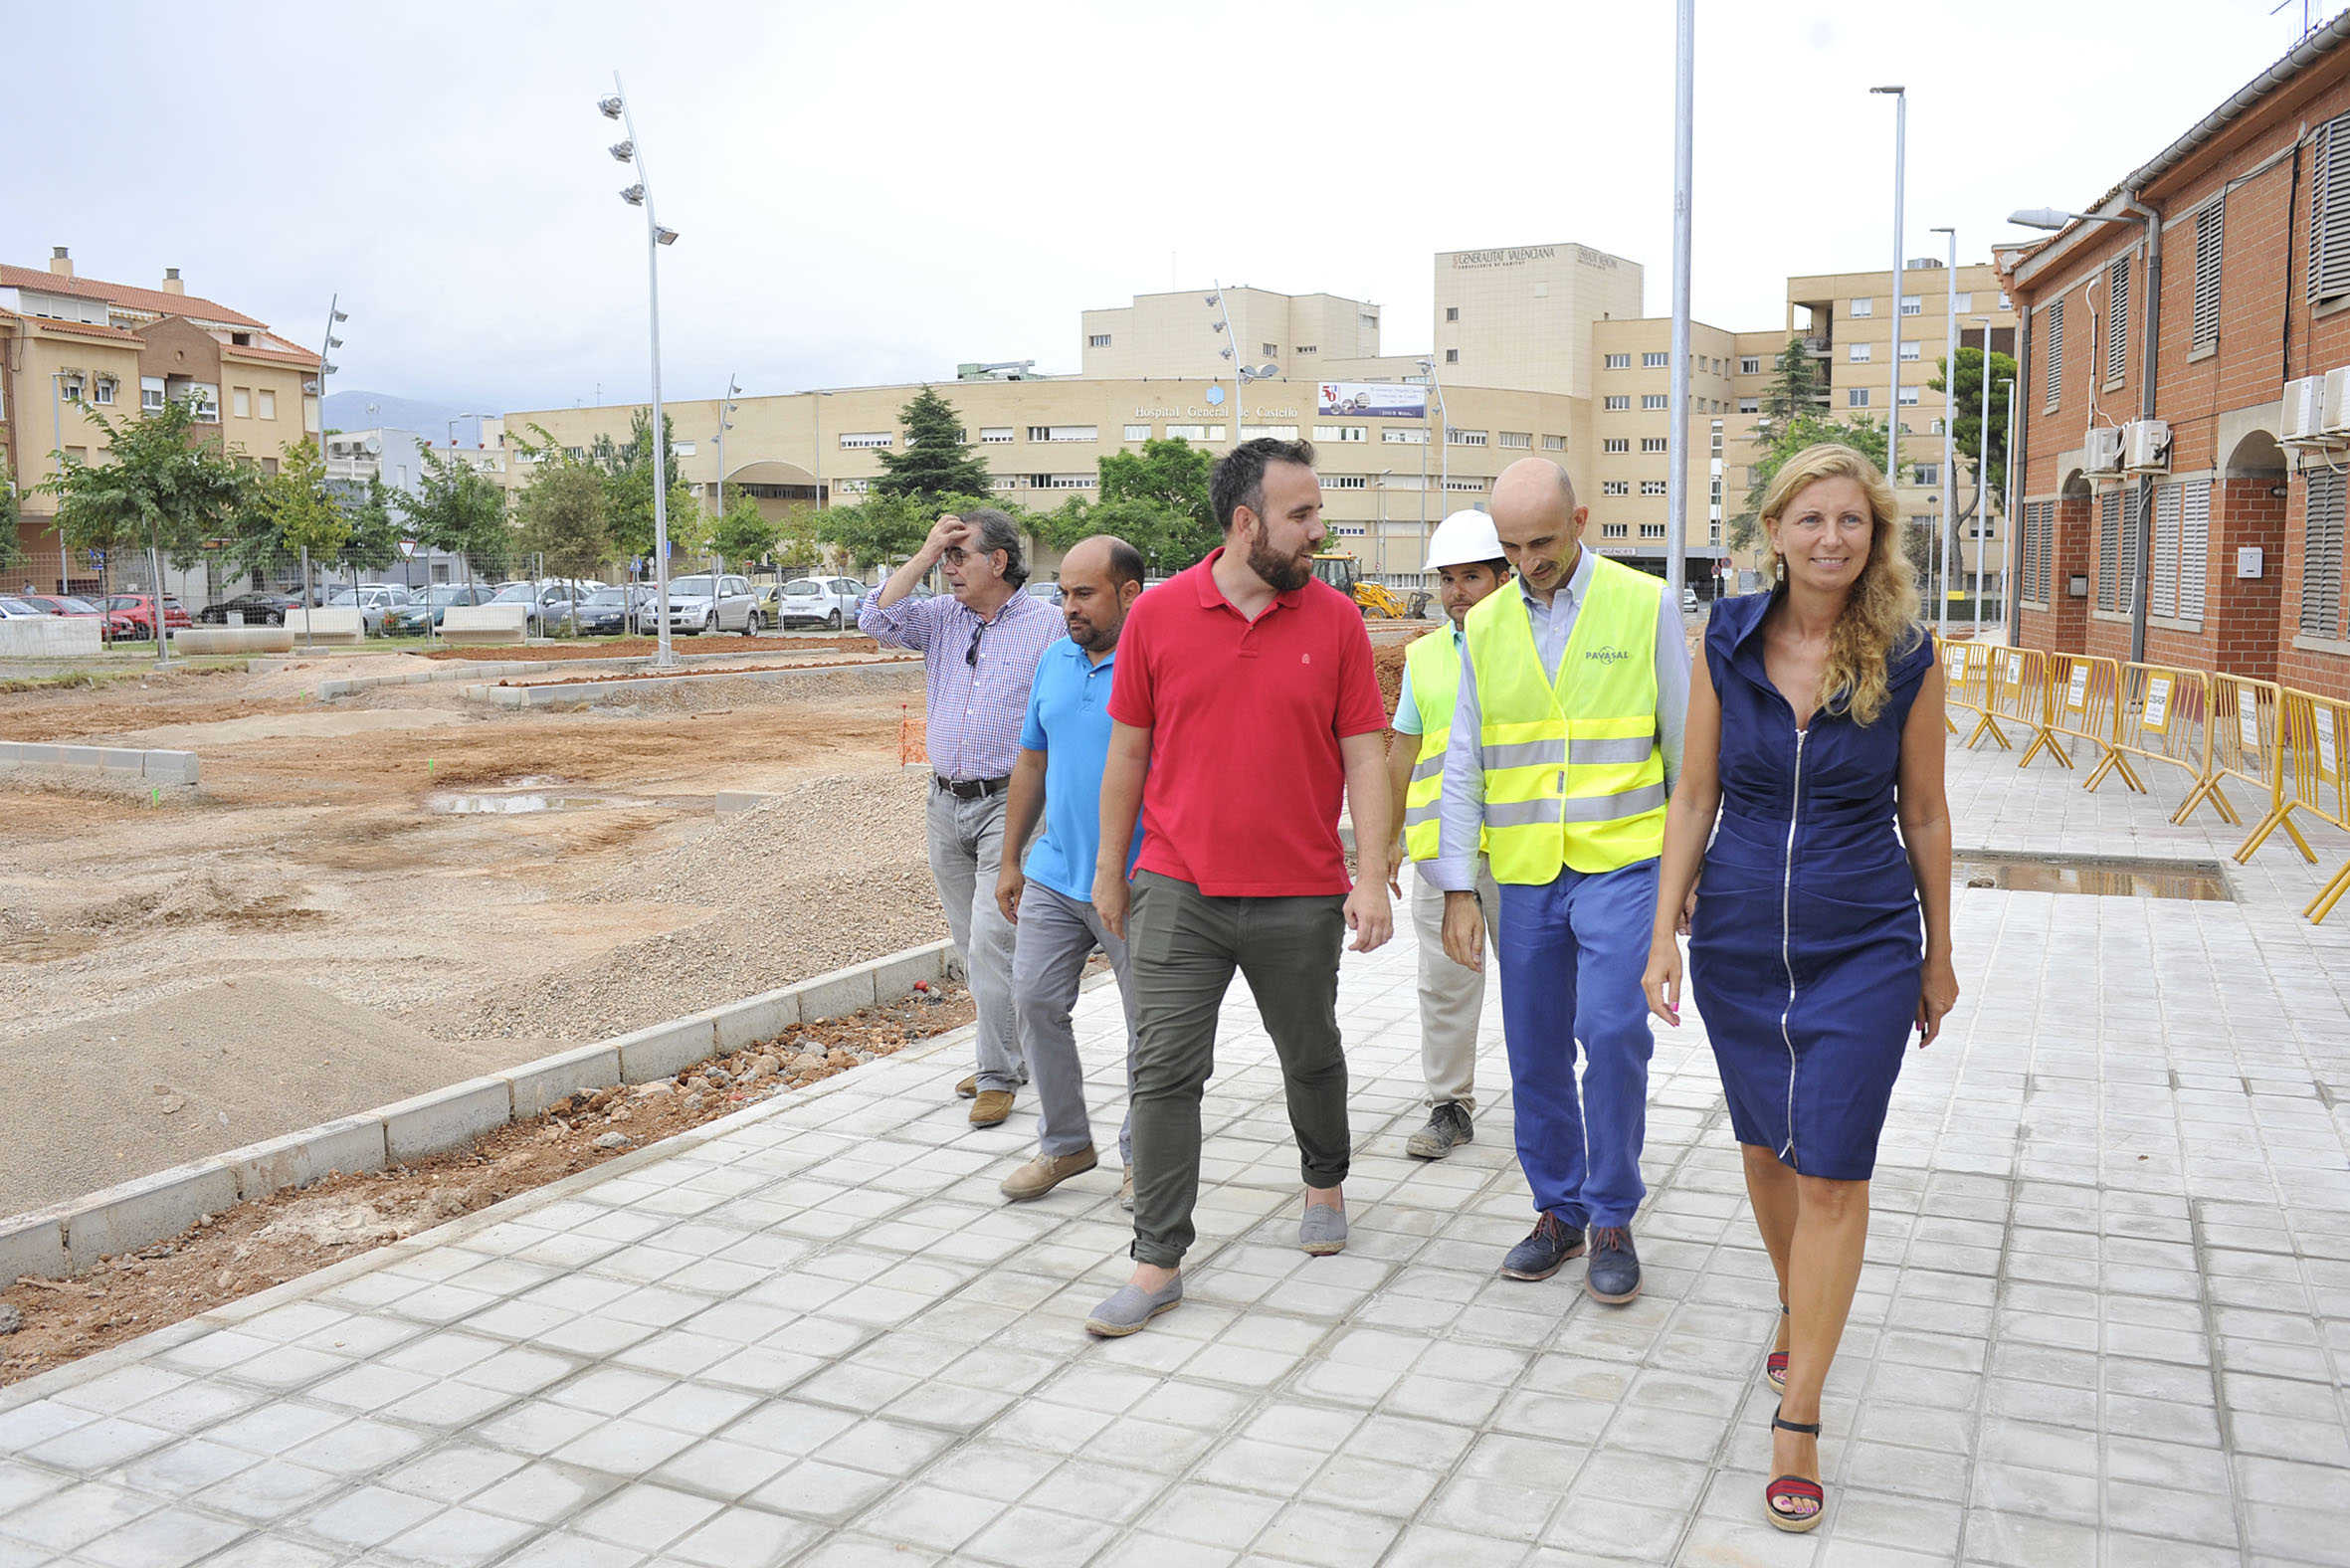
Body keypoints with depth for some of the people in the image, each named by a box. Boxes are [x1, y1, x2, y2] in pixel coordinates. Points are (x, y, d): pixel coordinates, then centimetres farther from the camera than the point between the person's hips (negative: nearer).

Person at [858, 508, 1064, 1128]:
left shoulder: (1045, 626, -6)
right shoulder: (942, 618, 10)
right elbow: (878, 620, -4)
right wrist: (926, 553, -4)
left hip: (1008, 804, -6)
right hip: (945, 802, 6)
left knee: (992, 944, -10)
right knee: (971, 945, 13)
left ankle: (998, 1076, 1)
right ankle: (1007, 1057, 26)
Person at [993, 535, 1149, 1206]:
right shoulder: (1055, 661, 9)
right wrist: (1011, 860, 16)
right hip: (1054, 875, 6)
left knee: (1150, 1025, 6)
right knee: (1035, 1001, 6)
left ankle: (1143, 1157, 23)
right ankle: (1064, 1143, 23)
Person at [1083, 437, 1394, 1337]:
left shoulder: (1335, 620, -1)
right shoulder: (1158, 614, -2)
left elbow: (1363, 757, 0)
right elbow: (1127, 752, 5)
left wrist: (1373, 876, -7)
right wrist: (1109, 871, 8)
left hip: (1301, 898, 1)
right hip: (1178, 892, 0)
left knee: (1311, 1058, 18)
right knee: (1164, 1073, -1)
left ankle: (1325, 1183, 45)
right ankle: (1159, 1262, 9)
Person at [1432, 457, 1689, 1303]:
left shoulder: (1645, 605, -2)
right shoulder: (1485, 625, 6)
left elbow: (1685, 745, 2)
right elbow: (1462, 766, 7)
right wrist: (1458, 889, 2)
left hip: (1622, 862, -3)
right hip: (1525, 874, 3)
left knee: (1612, 1033, -15)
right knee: (1536, 1053, 7)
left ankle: (1612, 1218, 4)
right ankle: (1558, 1210, 24)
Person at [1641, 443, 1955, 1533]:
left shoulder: (1907, 660, -6)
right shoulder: (1727, 641, -3)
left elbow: (1924, 814, 3)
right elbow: (1695, 795, 2)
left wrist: (1938, 954, 8)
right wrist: (1665, 932, -1)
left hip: (1863, 948, -2)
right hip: (1738, 940, 2)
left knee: (1832, 1173, -4)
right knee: (1764, 1147, 17)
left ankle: (1796, 1421, 7)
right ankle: (1798, 1308, 46)